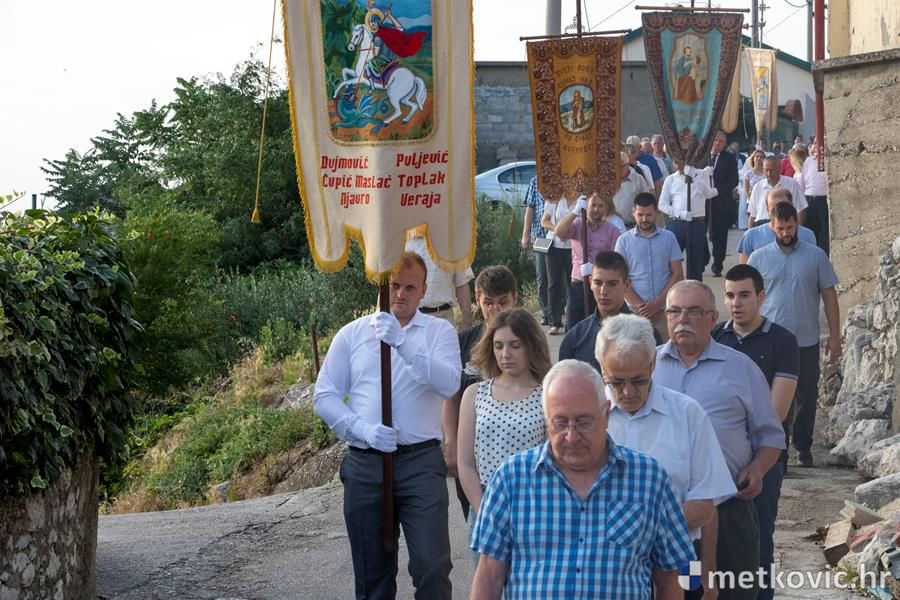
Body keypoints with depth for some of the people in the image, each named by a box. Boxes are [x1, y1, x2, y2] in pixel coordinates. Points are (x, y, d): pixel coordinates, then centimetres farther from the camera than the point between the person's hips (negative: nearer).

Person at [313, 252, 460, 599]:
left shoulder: (439, 331, 5)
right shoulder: (352, 334, 10)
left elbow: (448, 383, -14)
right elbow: (324, 396, 5)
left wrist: (402, 342, -23)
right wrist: (364, 429, -11)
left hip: (421, 461, -2)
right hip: (364, 465, 2)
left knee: (432, 564, -10)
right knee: (372, 572, 10)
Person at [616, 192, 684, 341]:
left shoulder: (668, 237, 8)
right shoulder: (624, 240, 6)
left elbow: (678, 274, 4)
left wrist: (657, 303, -7)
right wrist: (640, 305, -8)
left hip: (664, 310, 1)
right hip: (635, 311, -1)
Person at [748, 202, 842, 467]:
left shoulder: (816, 256, 1)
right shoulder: (759, 258, 2)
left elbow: (829, 295, 4)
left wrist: (835, 335, 0)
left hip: (806, 342, 0)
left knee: (807, 397, 8)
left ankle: (804, 447, 24)